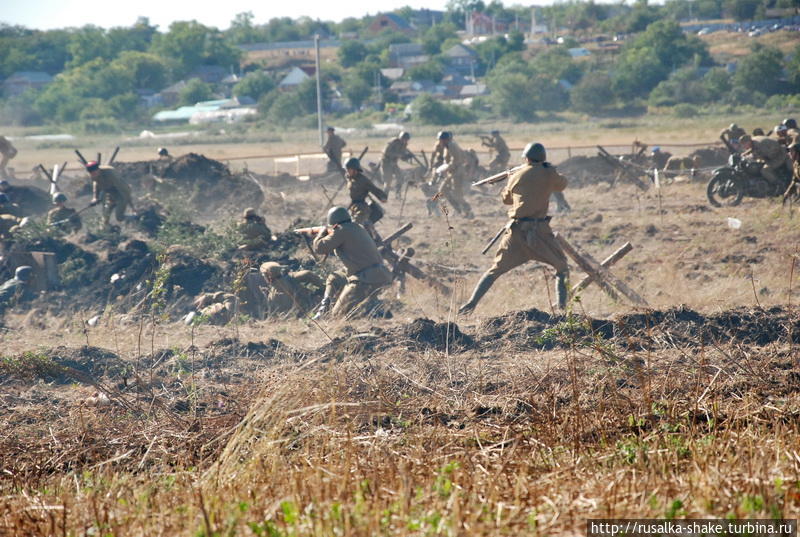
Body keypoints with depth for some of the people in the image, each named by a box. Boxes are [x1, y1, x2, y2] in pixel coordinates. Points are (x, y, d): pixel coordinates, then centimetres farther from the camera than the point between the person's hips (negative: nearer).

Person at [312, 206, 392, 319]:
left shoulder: (342, 231, -6)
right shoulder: (359, 229, 19)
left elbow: (319, 248, -5)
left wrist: (322, 232, 15)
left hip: (365, 280, -8)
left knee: (338, 314, -4)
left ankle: (371, 307, -24)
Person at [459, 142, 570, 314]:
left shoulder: (517, 176, 10)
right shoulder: (548, 174, 1)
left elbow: (506, 198, 26)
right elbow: (562, 184, 23)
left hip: (517, 229, 2)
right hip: (539, 228, -2)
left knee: (495, 270, 9)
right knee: (562, 268, 15)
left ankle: (471, 303, -2)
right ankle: (562, 307, 2)